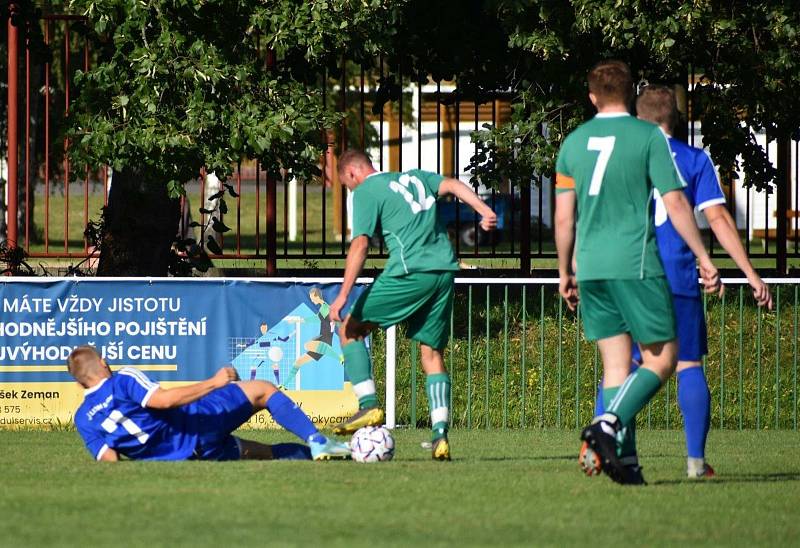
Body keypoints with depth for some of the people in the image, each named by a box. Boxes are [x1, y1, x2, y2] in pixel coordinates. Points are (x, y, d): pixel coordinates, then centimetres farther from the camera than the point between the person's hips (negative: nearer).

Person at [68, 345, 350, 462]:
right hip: (198, 425, -6)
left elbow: (109, 460, -5)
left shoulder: (83, 419, 4)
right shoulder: (122, 380, -12)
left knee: (267, 452, 22)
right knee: (264, 390, 8)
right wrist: (213, 383, -19)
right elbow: (164, 399, -25)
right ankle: (316, 441, -2)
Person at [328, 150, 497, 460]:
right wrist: (484, 210, -5)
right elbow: (452, 186, 8)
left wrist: (343, 295, -11)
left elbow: (360, 244, -7)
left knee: (351, 328, 9)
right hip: (445, 271, 6)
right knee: (431, 351, 12)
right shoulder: (416, 178, 24)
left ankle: (368, 405, -4)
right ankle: (440, 434, 0)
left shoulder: (365, 192, 4)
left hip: (410, 273, -6)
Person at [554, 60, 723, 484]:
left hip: (590, 268, 5)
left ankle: (624, 460, 0)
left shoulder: (573, 142, 10)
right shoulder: (648, 136, -3)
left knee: (616, 365, 8)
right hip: (636, 265, -5)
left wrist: (565, 273, 21)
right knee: (661, 360, 1)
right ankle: (608, 423, -20)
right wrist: (704, 258, -2)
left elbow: (563, 218, 11)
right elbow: (674, 202, -7)